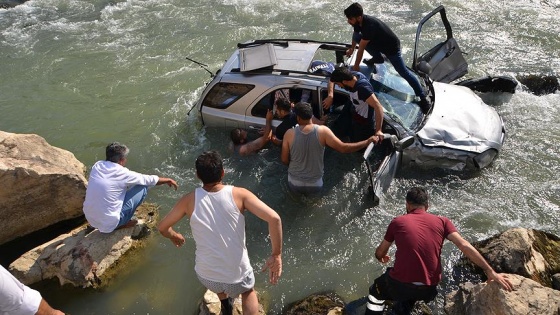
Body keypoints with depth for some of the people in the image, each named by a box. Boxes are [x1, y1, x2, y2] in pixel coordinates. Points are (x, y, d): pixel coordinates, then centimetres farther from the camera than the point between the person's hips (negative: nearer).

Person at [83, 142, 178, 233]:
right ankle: (122, 224, 7)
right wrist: (168, 180, 17)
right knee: (143, 188, 1)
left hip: (90, 219, 7)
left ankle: (120, 222, 21)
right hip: (109, 225, -6)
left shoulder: (97, 166, -1)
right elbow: (149, 180, 0)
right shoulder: (122, 173, -15)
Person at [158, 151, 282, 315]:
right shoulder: (239, 194, -15)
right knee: (248, 290, 35)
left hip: (206, 276, 2)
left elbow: (162, 227, 3)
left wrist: (174, 236, 26)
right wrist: (276, 255, -14)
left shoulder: (189, 200, -11)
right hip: (237, 276, -1)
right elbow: (274, 218, -24)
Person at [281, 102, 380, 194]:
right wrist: (368, 141, -9)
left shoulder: (289, 134, -15)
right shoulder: (322, 131, -17)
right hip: (315, 186, -1)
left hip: (294, 184, 1)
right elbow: (343, 148, -18)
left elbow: (284, 160, -7)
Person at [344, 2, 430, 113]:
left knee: (403, 72, -11)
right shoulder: (359, 21, -12)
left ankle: (423, 97, -6)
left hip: (391, 47, -8)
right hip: (378, 44, 8)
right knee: (356, 36, -5)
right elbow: (355, 35, 14)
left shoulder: (369, 25, -39)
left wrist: (356, 66, -19)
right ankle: (377, 57, 12)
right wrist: (351, 49, 26)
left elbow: (361, 49, -30)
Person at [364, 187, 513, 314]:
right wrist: (490, 271, -3)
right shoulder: (441, 221, 2)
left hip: (400, 285, -3)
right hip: (428, 289, 4)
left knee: (376, 291, 29)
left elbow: (380, 252, 13)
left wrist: (381, 257, 36)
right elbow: (465, 246, -7)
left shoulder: (397, 222, 1)